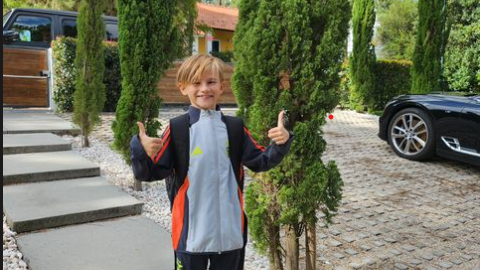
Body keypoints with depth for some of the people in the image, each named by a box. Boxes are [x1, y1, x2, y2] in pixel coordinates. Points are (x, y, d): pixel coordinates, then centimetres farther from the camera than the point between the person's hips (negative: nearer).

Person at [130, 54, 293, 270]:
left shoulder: (235, 127, 1)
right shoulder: (176, 129, -8)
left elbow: (260, 162, 6)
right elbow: (151, 173, -9)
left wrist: (280, 143, -11)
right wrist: (141, 151, -29)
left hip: (229, 230, 3)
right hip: (191, 231, -3)